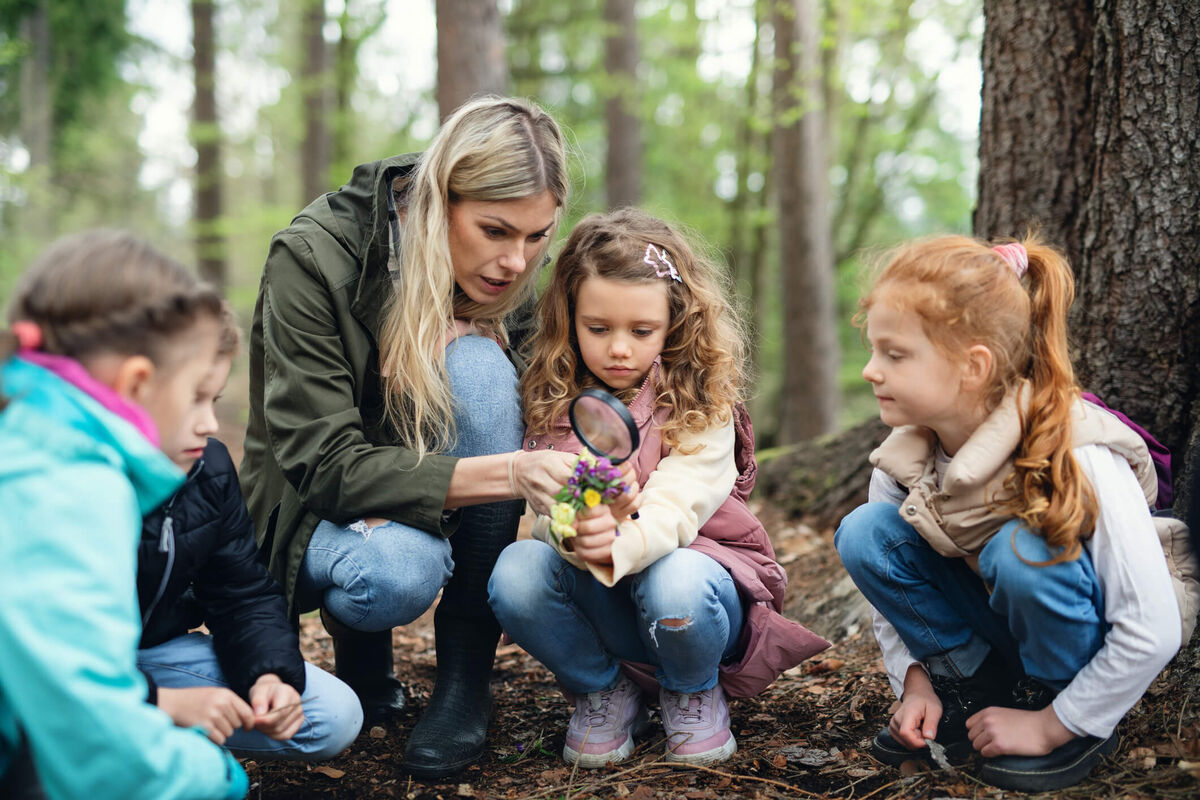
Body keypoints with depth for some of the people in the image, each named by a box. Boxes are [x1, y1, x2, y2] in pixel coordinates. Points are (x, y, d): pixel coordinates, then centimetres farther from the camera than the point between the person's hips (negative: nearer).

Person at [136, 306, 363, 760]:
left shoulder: (209, 470, -5)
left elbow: (245, 596, 3)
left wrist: (269, 675, -17)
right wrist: (163, 702, -36)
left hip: (158, 651, 7)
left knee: (335, 715, -4)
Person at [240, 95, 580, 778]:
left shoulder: (508, 275, -9)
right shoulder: (315, 256, -24)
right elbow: (324, 464, -28)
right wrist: (506, 471, -41)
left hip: (441, 511, 4)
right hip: (316, 511, -4)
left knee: (477, 365, -28)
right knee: (397, 573, -39)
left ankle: (466, 678, -20)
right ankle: (362, 644, 2)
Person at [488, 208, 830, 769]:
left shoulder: (701, 405, -11)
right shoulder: (556, 403, -2)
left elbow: (673, 510, -24)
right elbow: (543, 511, -14)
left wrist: (619, 543, -47)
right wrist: (576, 534, -40)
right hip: (601, 610, 3)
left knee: (676, 584, -37)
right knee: (517, 572, -27)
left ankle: (694, 693, -1)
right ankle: (604, 691, 1)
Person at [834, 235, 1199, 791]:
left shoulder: (1079, 460, -32)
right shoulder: (902, 464, -15)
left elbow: (1154, 632, -30)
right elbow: (889, 581, 3)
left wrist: (1048, 727, -24)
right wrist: (915, 683, -10)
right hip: (997, 626, 5)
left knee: (1025, 549, -36)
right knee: (864, 534, -17)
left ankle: (1065, 715, -10)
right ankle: (972, 688, -2)